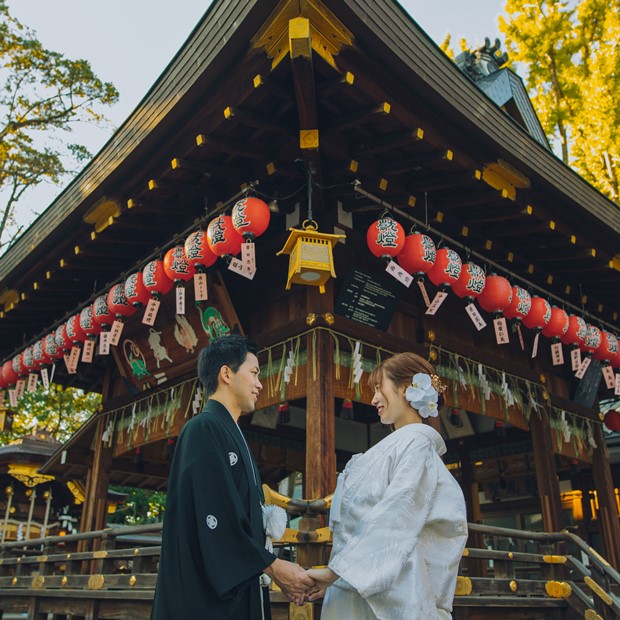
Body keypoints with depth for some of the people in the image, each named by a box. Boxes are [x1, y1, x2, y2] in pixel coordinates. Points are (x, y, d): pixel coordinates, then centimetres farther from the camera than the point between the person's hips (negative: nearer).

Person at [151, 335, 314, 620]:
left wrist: (275, 571, 5)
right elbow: (213, 517, -21)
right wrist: (272, 566, -16)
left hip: (237, 589, 9)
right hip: (205, 596, -9)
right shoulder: (204, 428, -13)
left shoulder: (232, 435, 15)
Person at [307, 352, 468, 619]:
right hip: (359, 585, 7)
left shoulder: (416, 442, -10)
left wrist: (334, 571, -20)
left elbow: (395, 521, -19)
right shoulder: (396, 445, 15)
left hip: (387, 591, -7)